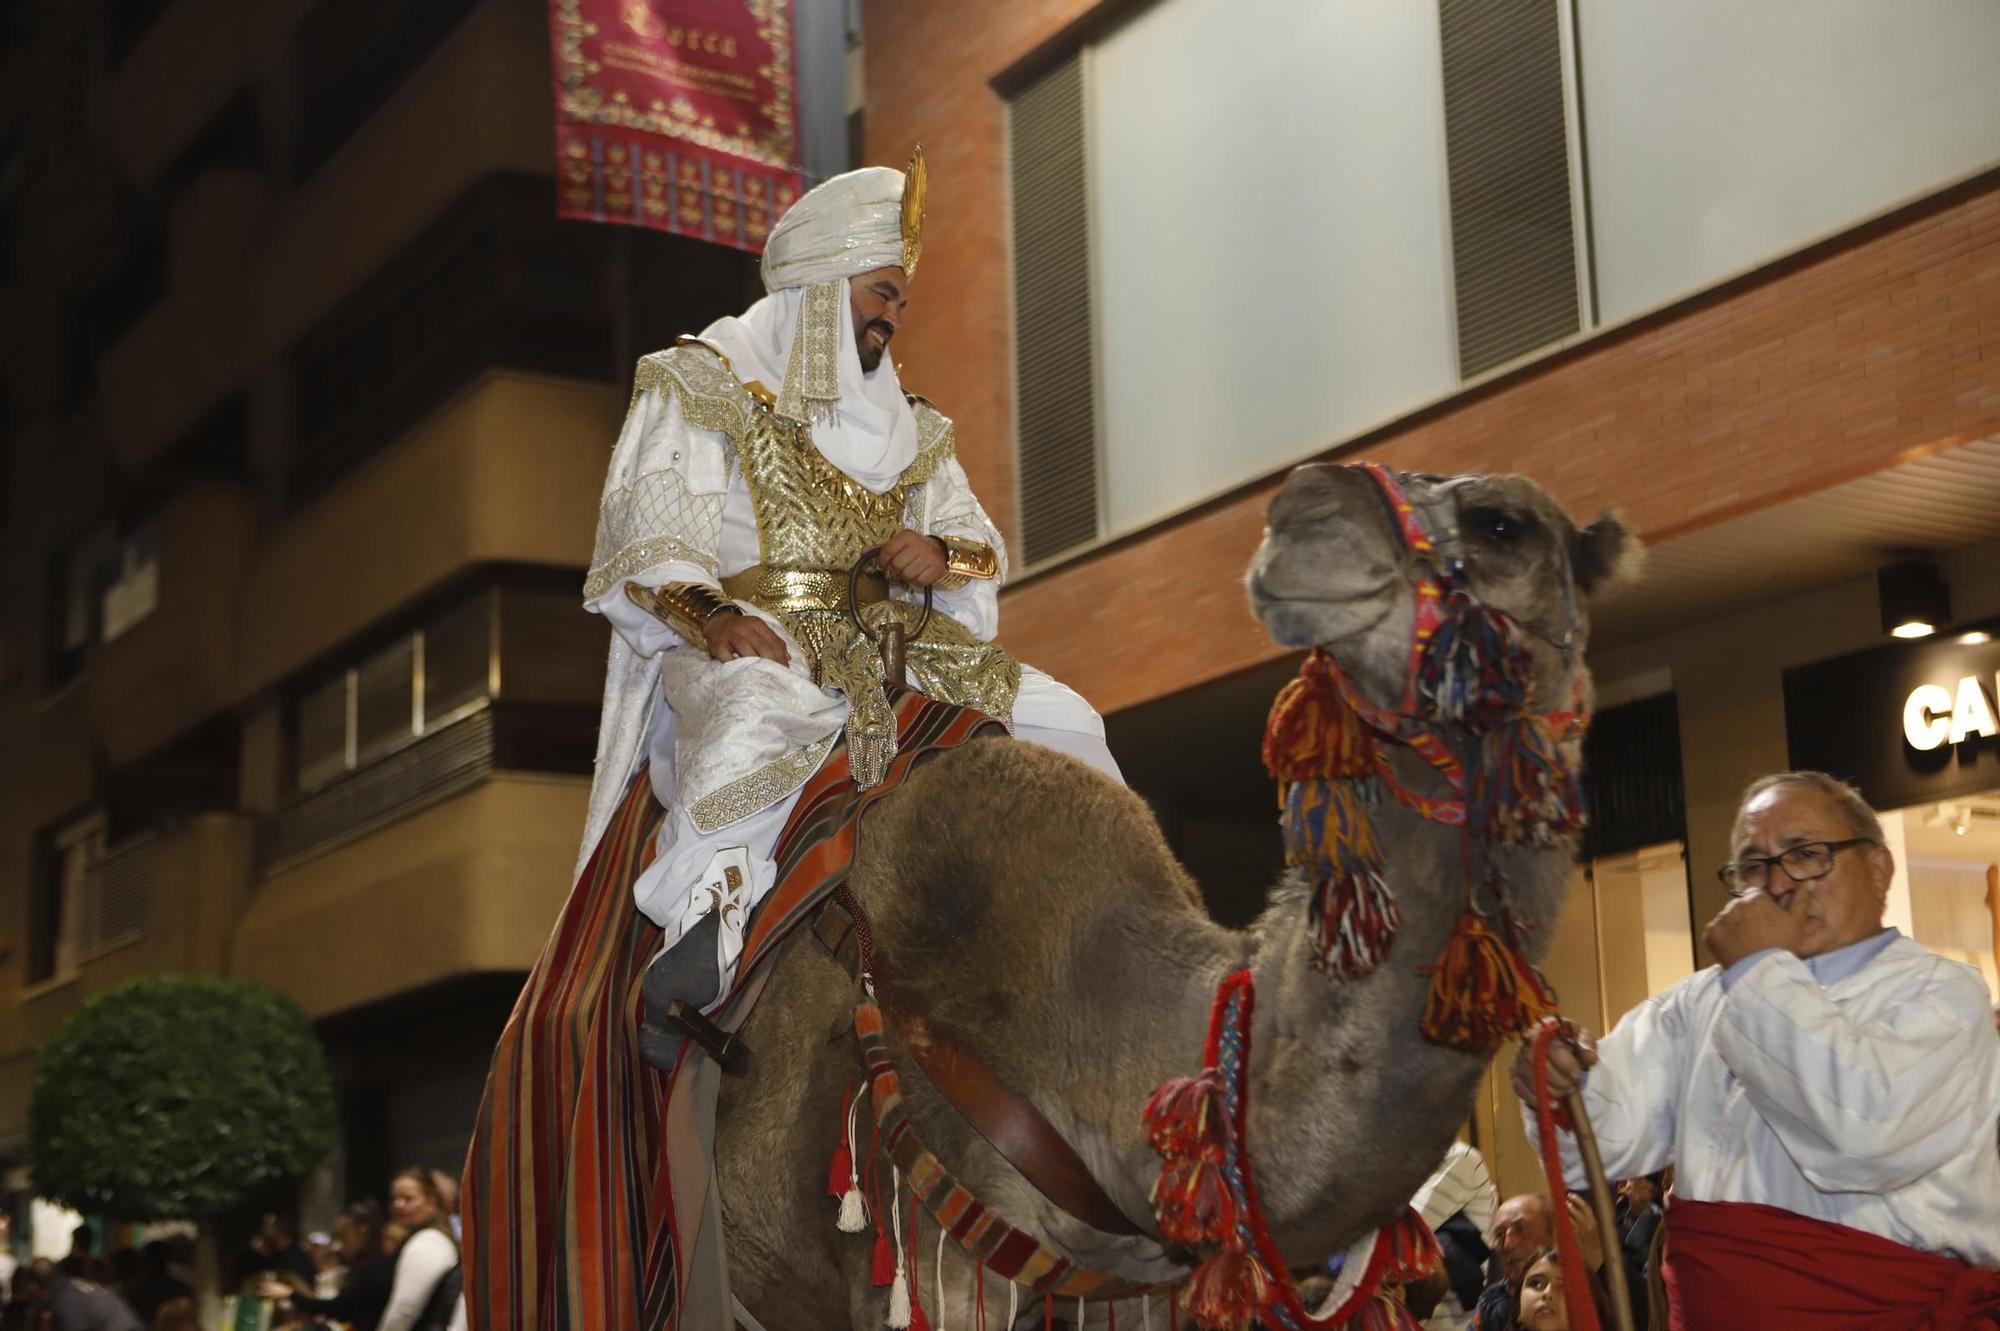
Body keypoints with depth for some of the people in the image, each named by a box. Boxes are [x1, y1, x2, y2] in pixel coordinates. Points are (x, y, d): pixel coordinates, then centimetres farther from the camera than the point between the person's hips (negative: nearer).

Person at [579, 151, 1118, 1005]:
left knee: (1061, 719, -5)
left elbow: (982, 544, 22)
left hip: (886, 645, 6)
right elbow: (649, 545, -6)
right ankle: (703, 920, -41)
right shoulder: (701, 386, 5)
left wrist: (944, 554, -4)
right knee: (761, 713, -42)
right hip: (745, 642, -6)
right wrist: (712, 616, -26)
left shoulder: (905, 429, 23)